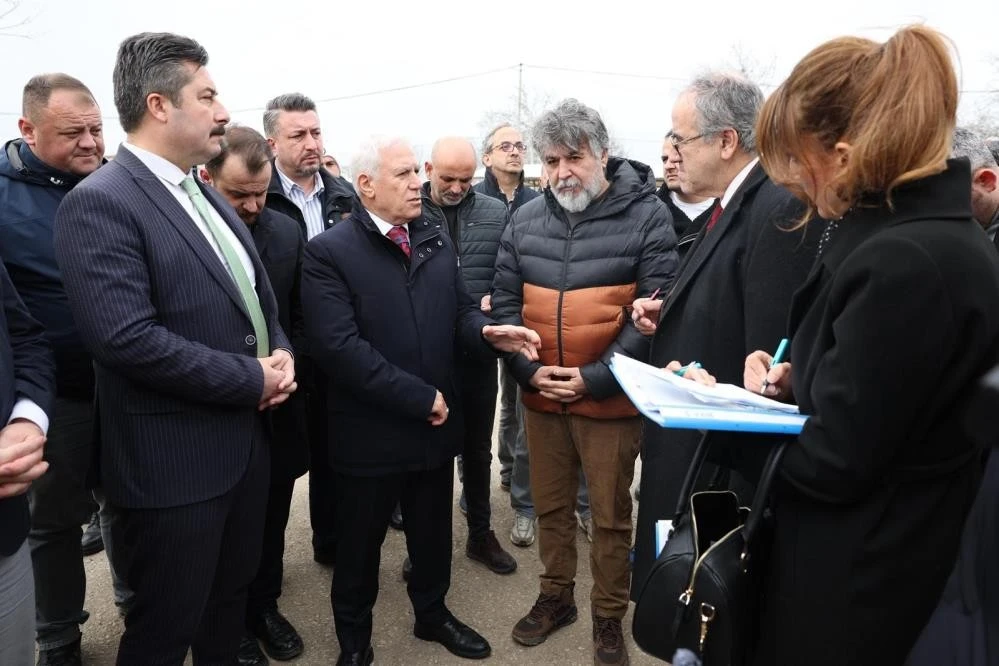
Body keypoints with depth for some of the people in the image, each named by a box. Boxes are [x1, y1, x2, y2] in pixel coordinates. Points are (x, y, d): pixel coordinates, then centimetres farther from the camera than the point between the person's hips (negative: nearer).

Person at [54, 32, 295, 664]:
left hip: (247, 443, 8)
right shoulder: (99, 202, -17)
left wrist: (282, 352, -3)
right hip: (175, 462, -8)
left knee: (232, 598, 25)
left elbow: (258, 295, 18)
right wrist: (253, 379, -19)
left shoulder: (209, 196, 11)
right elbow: (126, 338, -27)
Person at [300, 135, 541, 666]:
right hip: (371, 433, -5)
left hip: (435, 423, 6)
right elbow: (339, 346, -23)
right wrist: (420, 397, -21)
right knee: (360, 543, 16)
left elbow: (459, 310, 8)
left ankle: (432, 613, 49)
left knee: (433, 533, 23)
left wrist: (488, 331, -16)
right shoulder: (328, 253, -14)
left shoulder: (437, 240, 7)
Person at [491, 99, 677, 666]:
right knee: (550, 506, 18)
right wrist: (528, 369, -8)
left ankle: (609, 617, 31)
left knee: (611, 514, 11)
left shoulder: (647, 216, -9)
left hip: (611, 398, -4)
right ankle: (556, 596, 40)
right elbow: (505, 302, 6)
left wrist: (595, 378, -18)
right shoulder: (525, 220, 4)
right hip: (540, 396, 4)